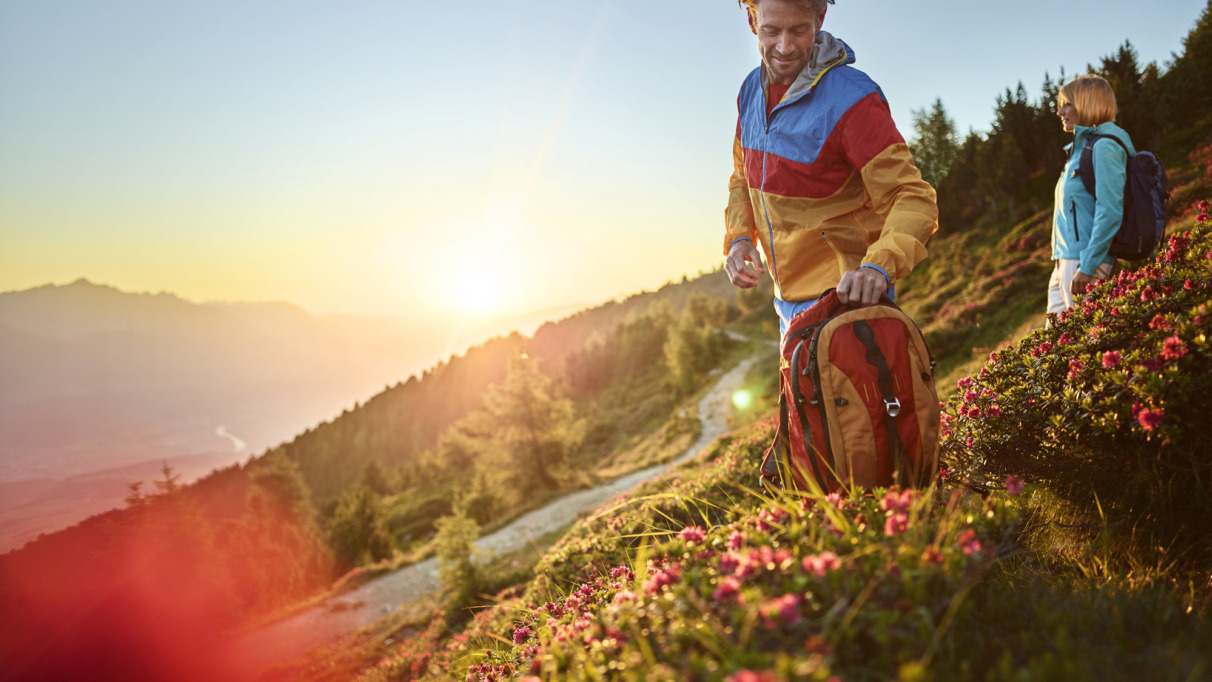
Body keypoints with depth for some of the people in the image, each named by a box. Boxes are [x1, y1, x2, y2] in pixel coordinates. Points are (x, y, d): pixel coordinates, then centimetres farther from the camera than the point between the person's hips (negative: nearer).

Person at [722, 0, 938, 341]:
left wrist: (878, 266, -42)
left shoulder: (851, 100, -21)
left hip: (844, 297, -8)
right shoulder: (752, 90, 3)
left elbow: (913, 198, -24)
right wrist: (739, 238, -3)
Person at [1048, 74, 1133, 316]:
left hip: (1087, 261, -10)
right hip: (1065, 260, 10)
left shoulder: (1104, 146, -10)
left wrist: (1087, 267, -22)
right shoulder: (1081, 148, 20)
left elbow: (1110, 212, -18)